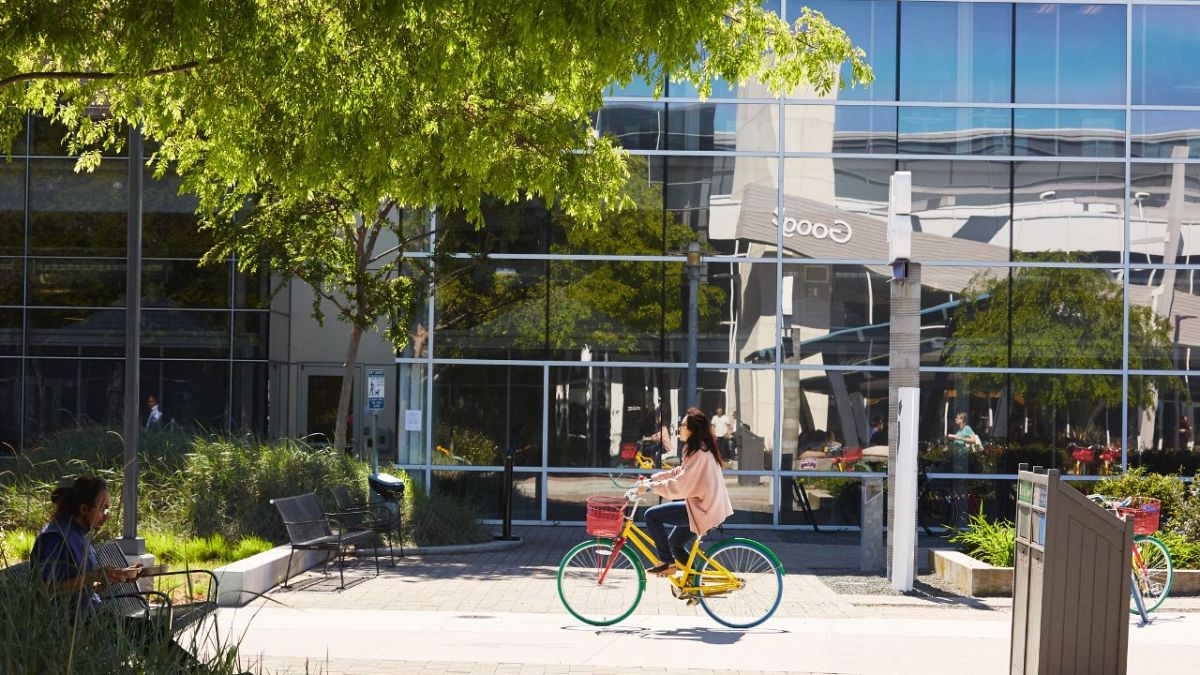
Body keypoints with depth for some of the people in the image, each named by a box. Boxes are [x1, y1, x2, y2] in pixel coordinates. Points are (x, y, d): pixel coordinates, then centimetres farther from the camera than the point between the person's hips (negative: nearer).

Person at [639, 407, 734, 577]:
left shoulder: (699, 454, -21)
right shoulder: (701, 449, 11)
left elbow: (678, 486, -23)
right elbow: (681, 473, 19)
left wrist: (650, 487, -15)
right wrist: (654, 478, 13)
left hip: (702, 510, -10)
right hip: (706, 506, 10)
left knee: (652, 515, -11)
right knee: (674, 543, 20)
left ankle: (668, 562, -3)